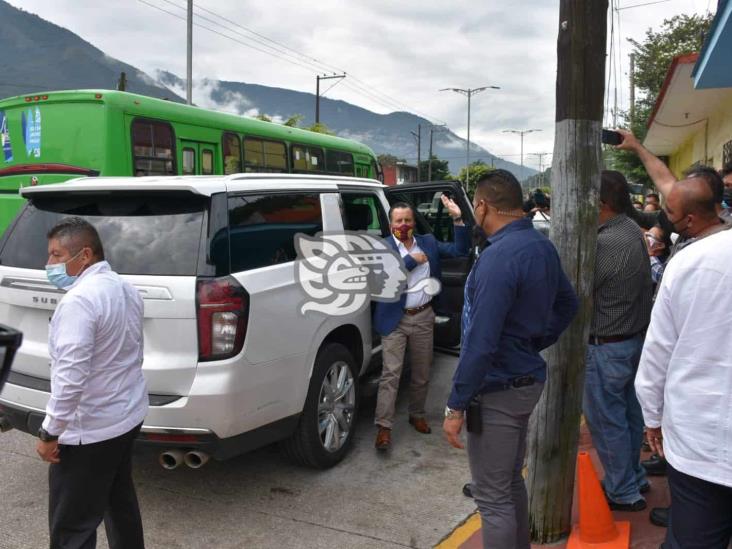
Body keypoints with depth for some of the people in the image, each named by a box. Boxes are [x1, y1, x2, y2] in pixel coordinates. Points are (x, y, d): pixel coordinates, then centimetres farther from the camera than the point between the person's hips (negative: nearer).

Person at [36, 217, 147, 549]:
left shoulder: (78, 300, -22)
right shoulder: (125, 290, 7)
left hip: (89, 428, -9)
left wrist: (49, 432, -17)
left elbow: (70, 376, -27)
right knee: (119, 499, 24)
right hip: (128, 414, 9)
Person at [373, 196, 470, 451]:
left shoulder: (428, 242, 8)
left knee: (422, 373, 15)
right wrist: (412, 259, -15)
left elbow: (460, 250, 1)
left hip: (423, 318, 4)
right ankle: (383, 427, -3)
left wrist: (458, 218, -8)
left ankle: (417, 415, 33)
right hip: (395, 319, -4)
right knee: (391, 373, -7)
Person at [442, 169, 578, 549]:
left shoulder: (499, 256, -24)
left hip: (498, 389, -10)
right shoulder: (542, 247, 5)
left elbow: (481, 341, -26)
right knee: (511, 480, 24)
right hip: (527, 378, 10)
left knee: (493, 496, 3)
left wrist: (456, 405, -20)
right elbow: (567, 304, 20)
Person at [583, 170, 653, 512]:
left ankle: (623, 493, 17)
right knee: (628, 413, 21)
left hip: (606, 346, -10)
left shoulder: (607, 243, -25)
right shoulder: (633, 232, 5)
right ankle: (633, 477, 37)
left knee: (607, 421, 4)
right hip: (633, 338, 10)